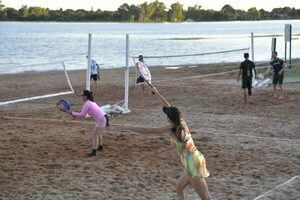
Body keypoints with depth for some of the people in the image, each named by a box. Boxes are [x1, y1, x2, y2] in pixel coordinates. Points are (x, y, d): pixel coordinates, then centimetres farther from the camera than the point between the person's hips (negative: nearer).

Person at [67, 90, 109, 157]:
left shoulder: (87, 104, -15)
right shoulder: (91, 102, 15)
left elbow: (82, 115, -13)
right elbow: (84, 113, 20)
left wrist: (73, 113, -4)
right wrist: (75, 114, 11)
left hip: (101, 119, -10)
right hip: (103, 117, 10)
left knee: (95, 135, -7)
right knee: (98, 133, 28)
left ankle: (93, 152, -10)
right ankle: (100, 146, 46)